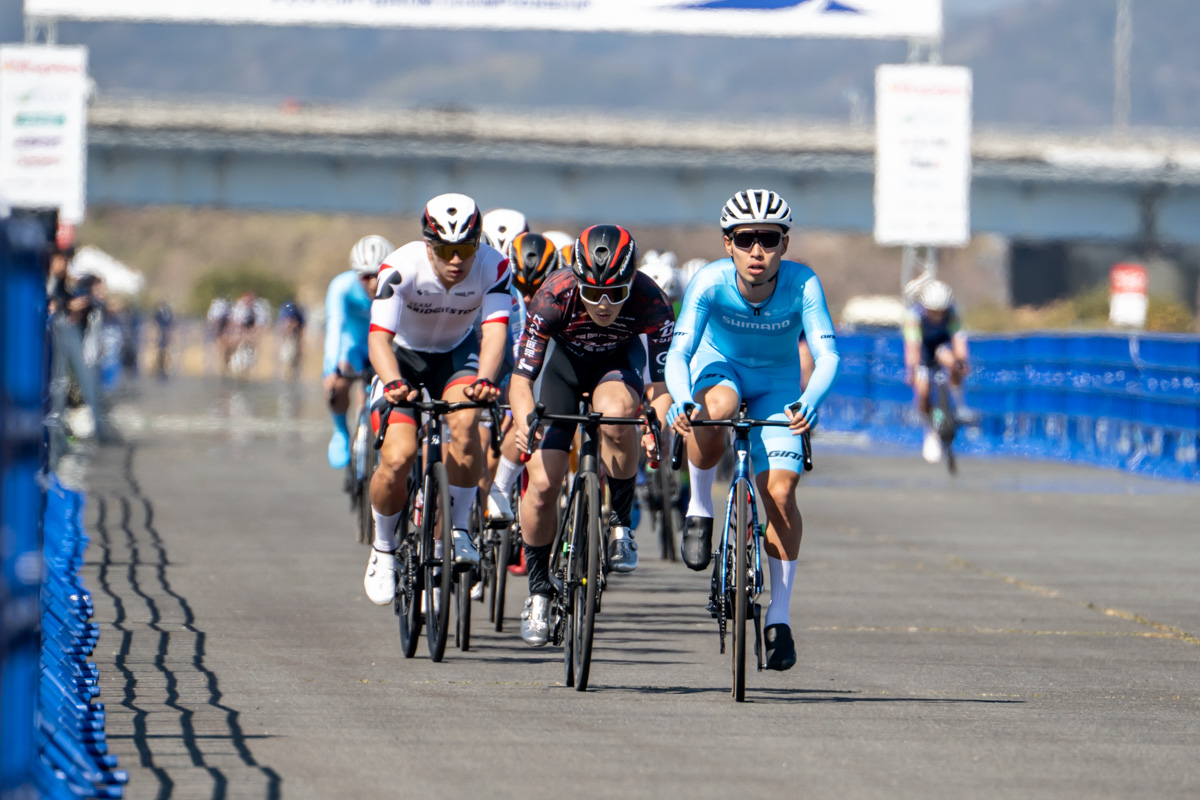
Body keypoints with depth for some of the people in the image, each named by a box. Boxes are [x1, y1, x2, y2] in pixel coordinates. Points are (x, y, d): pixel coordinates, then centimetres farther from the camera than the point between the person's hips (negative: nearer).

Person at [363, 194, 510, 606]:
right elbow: (379, 335, -39)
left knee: (464, 423, -31)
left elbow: (495, 329, -35)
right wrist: (394, 383, -58)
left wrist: (484, 379, -55)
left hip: (457, 353, 1)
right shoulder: (401, 268, -31)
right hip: (404, 356, -1)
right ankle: (383, 549, 8)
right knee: (398, 458, -19)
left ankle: (458, 528, -11)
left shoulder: (493, 267, -26)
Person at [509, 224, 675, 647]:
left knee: (615, 414, -37)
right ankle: (539, 592, 13)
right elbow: (521, 378, -32)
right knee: (542, 483, -9)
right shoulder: (554, 297, -35)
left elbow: (665, 380, -29)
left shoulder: (650, 302, -34)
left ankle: (622, 524, -14)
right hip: (564, 358, 1)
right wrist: (524, 421, -52)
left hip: (619, 360, 0)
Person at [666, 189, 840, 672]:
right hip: (718, 366, -1)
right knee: (714, 411, -38)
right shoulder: (711, 282, -29)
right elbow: (679, 352, -35)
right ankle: (700, 508, -11)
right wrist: (682, 403, -55)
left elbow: (827, 355, -36)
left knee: (780, 492, -13)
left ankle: (779, 615, 1)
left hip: (776, 382, 1)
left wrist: (809, 403, -56)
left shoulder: (802, 284, -29)